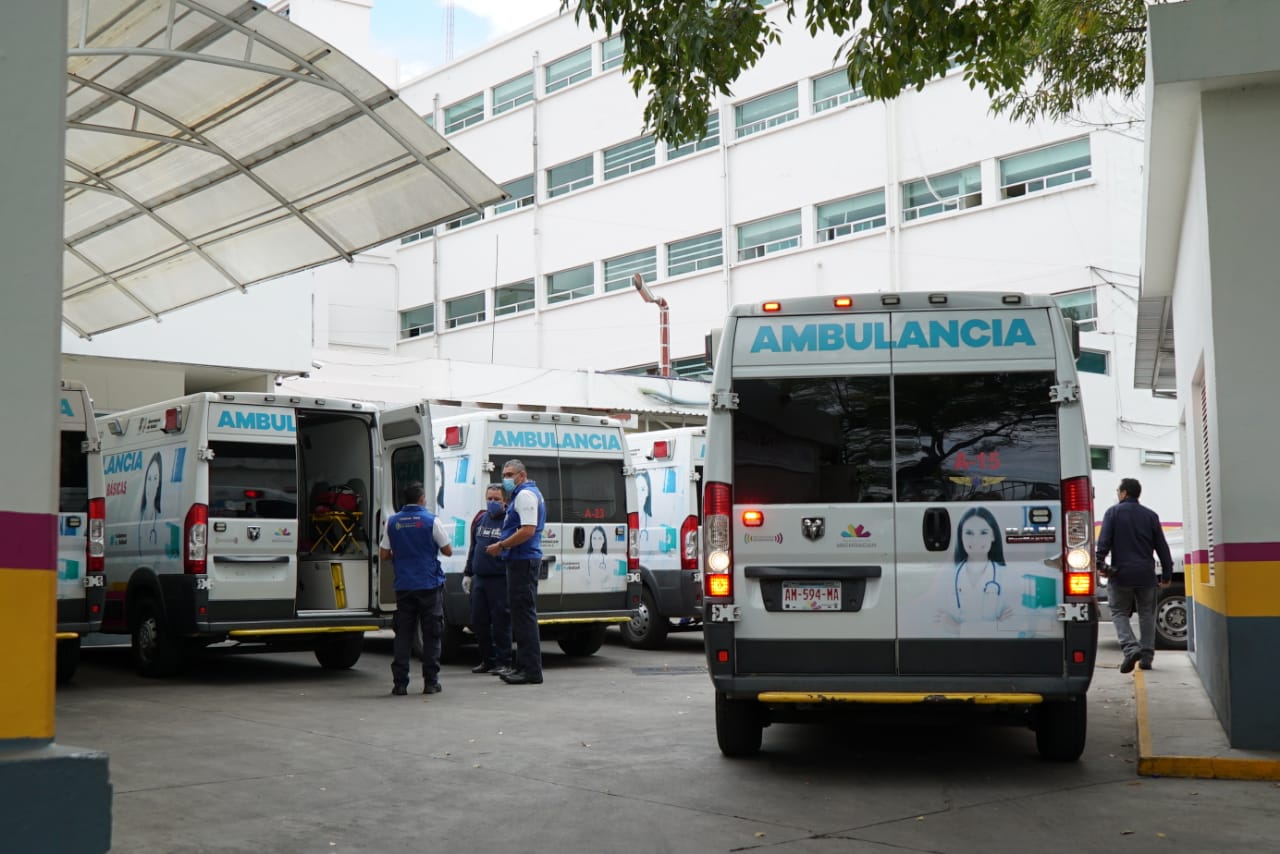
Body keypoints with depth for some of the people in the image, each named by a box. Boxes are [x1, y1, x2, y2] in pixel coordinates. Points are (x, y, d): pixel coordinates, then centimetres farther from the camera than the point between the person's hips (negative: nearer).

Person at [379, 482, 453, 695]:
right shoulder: (431, 520, -6)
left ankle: (400, 682, 3)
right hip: (430, 585, -3)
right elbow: (448, 551, -1)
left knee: (403, 634, 7)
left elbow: (384, 555, 5)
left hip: (404, 586, 3)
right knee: (431, 634, 5)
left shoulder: (392, 522, 3)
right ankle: (431, 682, 4)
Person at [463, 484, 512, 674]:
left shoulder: (509, 521, -6)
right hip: (479, 579, 7)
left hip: (500, 580, -7)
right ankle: (488, 660, 21)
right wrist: (467, 574, 20)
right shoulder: (480, 520, 14)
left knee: (501, 622, -3)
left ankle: (503, 662, 6)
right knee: (478, 621, 10)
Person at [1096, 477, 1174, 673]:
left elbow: (1104, 541, -11)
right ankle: (1146, 656, 10)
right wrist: (1167, 573, 14)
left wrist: (1099, 564, -11)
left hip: (1121, 573, -3)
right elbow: (1162, 546, 10)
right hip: (1146, 574, 3)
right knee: (1147, 613, 13)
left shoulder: (1113, 512, 0)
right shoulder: (1150, 515, 10)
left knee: (1119, 612, 5)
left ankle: (1131, 648, -16)